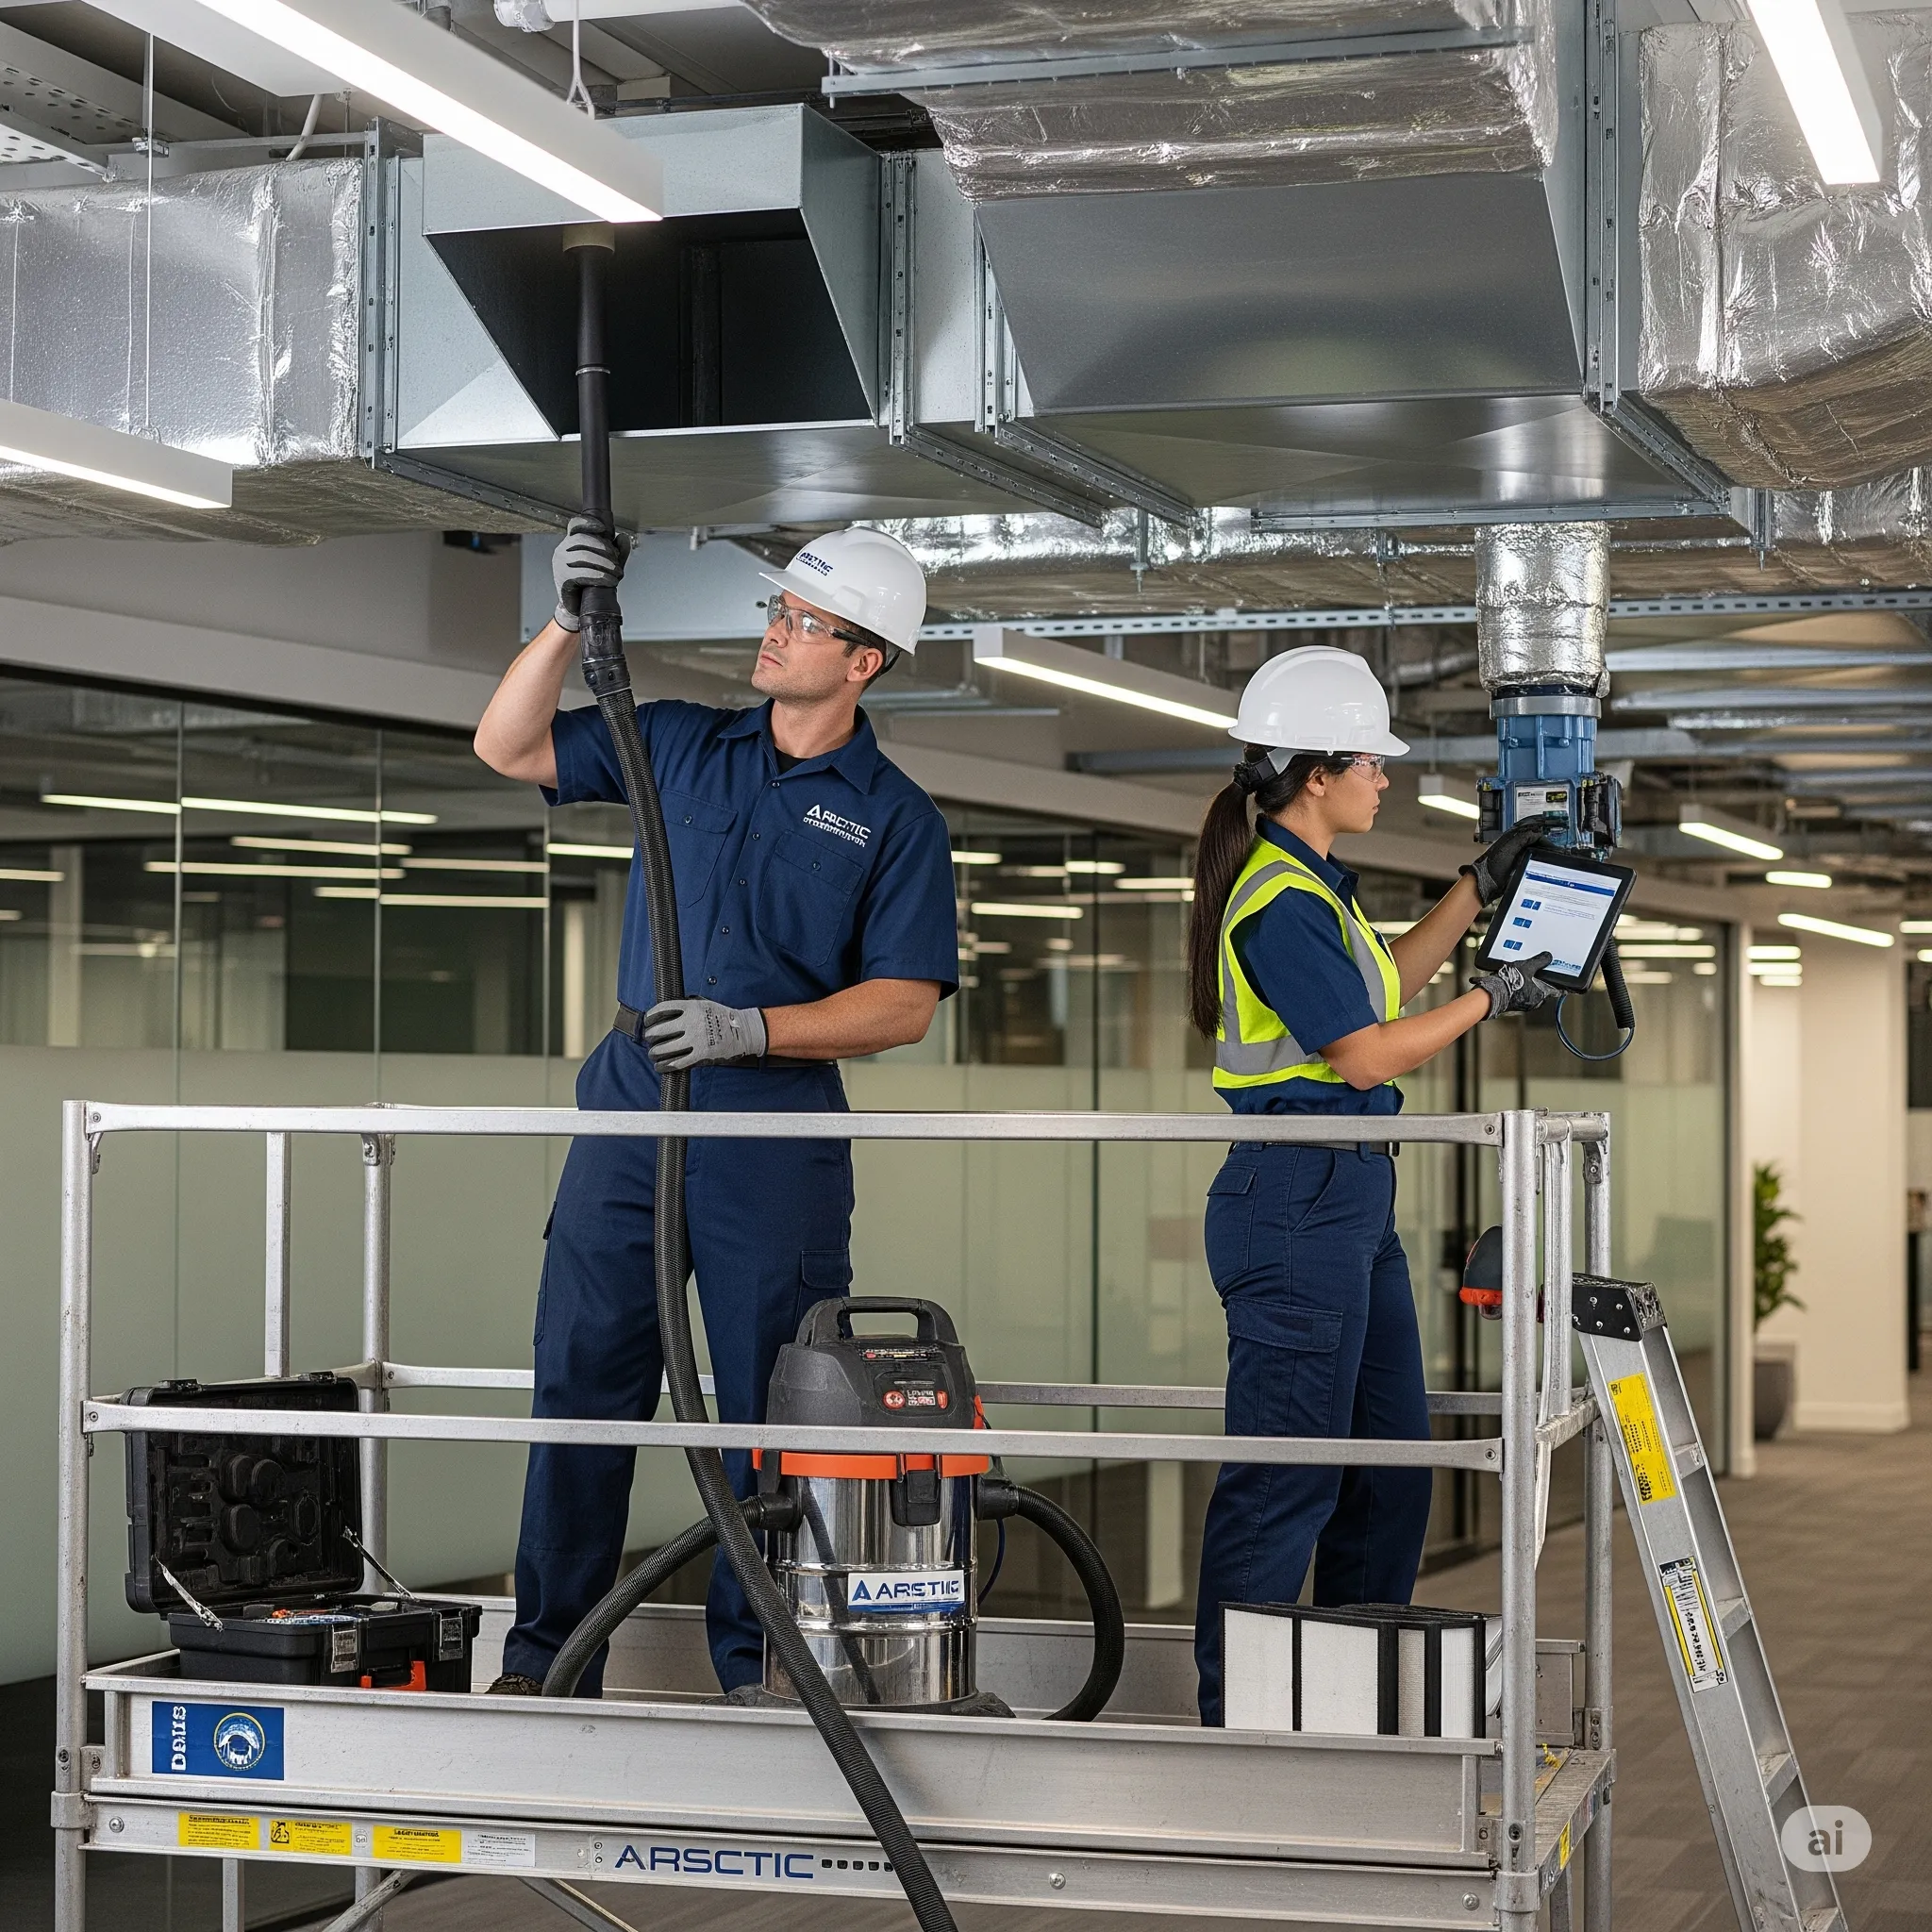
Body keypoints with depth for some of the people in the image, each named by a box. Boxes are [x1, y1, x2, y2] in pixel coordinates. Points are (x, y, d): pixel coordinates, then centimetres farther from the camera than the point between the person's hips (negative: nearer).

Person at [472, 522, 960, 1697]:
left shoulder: (898, 819, 0)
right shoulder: (678, 746, 10)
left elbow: (906, 1004, -6)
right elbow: (507, 748, 9)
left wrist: (753, 1029, -18)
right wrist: (570, 624, -5)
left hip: (777, 1138, -3)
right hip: (630, 1116, 3)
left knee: (772, 1413, 2)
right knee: (583, 1385, 3)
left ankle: (758, 1669, 14)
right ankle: (549, 1662, 10)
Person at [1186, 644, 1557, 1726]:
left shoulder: (1309, 882, 14)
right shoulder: (1279, 900, -17)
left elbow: (1382, 985, 29)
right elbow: (1366, 1054, -17)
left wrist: (1480, 889, 28)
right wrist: (1492, 999, -5)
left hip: (1351, 1197, 11)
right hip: (1296, 1201, -11)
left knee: (1392, 1463, 15)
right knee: (1286, 1475, -5)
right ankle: (1235, 1720, 3)